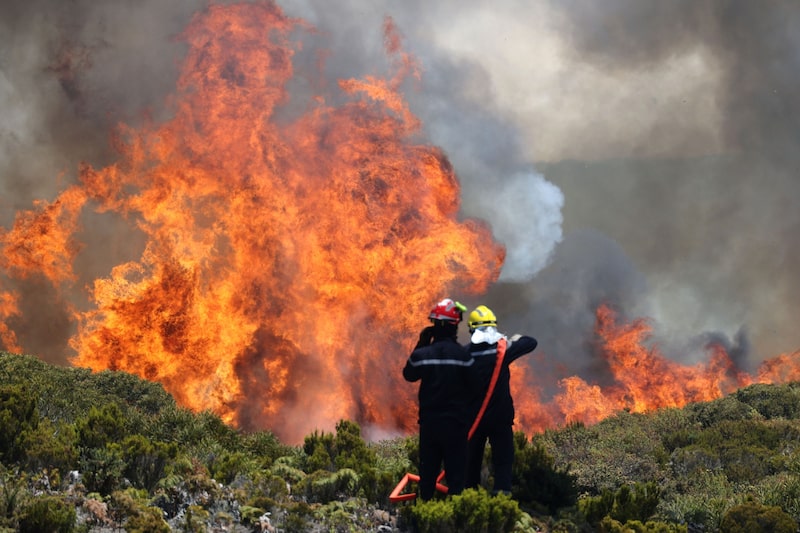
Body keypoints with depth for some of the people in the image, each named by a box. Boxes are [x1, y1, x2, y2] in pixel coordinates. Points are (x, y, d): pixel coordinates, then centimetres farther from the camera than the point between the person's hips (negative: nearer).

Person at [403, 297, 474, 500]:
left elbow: (409, 374, 12)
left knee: (428, 470, 14)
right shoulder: (463, 355, -13)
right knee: (455, 470, 3)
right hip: (456, 421, -2)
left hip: (429, 421, 2)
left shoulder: (422, 354, -7)